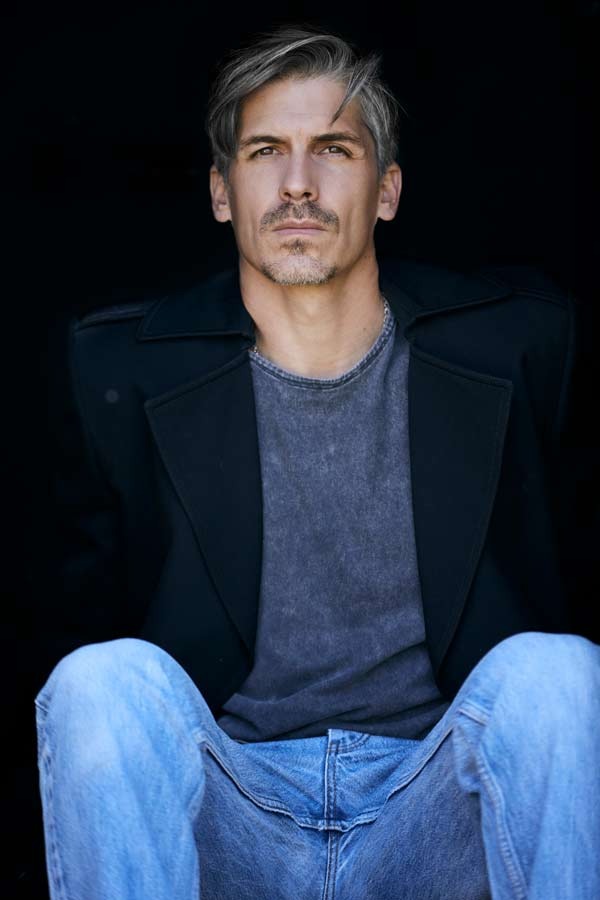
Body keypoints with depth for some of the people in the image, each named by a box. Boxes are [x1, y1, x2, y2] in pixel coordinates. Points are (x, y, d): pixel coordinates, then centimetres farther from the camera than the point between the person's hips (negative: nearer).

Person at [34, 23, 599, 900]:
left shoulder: (518, 340, 0)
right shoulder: (121, 368, 0)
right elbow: (82, 622, 8)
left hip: (437, 819, 0)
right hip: (229, 828, 1)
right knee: (106, 682, -28)